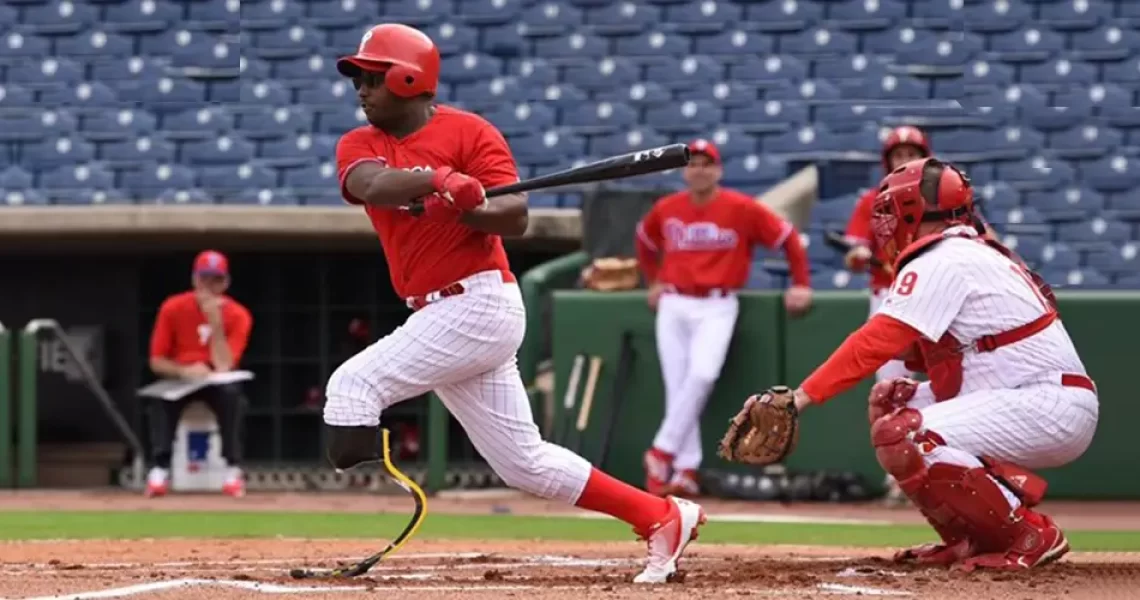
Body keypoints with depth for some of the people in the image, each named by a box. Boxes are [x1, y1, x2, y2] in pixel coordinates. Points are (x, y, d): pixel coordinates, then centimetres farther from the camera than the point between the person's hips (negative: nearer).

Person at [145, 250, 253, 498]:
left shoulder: (238, 316, -10)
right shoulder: (173, 308, -8)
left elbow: (223, 367, -21)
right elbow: (156, 361, -8)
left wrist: (216, 321, -27)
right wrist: (184, 371, -28)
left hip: (217, 383, 0)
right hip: (179, 380, 0)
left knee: (231, 393, -35)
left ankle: (233, 469, -30)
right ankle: (160, 469, -34)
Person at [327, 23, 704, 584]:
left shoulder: (469, 132, -5)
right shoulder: (359, 144, 11)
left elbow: (515, 217, -12)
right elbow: (372, 185, -13)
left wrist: (460, 205, -30)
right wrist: (440, 180, -30)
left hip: (478, 303, -7)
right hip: (439, 318, 7)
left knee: (353, 385, -18)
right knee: (525, 463, 10)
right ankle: (664, 518, 19)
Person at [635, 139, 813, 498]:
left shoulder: (742, 209, -5)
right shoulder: (666, 210, 6)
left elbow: (787, 237, 1)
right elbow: (645, 240, 27)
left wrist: (801, 285, 0)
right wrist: (653, 280, 20)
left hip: (717, 307, -3)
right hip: (674, 305, 4)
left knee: (702, 374, -24)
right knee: (677, 386, -2)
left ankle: (663, 452, -16)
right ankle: (686, 470, 1)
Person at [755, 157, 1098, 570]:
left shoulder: (940, 263, -10)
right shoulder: (974, 255, 20)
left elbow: (874, 343, -19)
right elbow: (969, 368, 20)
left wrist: (801, 397, -21)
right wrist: (911, 391, 4)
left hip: (1052, 409, -10)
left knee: (900, 439, -23)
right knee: (889, 411, 17)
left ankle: (1030, 536, -15)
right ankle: (976, 536, 10)